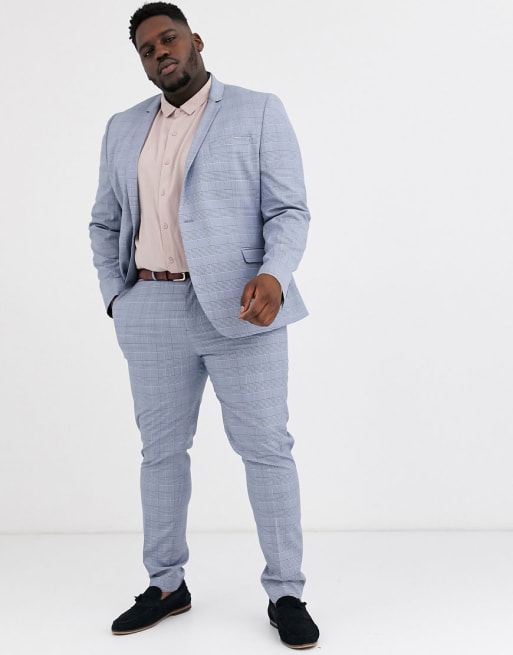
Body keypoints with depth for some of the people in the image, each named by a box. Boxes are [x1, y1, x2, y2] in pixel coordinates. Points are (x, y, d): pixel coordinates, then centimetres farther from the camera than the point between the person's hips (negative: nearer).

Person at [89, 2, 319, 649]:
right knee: (161, 449, 9)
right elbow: (105, 223, 21)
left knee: (266, 447, -2)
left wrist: (273, 275, -20)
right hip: (151, 310, 4)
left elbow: (290, 209, -3)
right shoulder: (124, 129, 16)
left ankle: (285, 593, 9)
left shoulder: (258, 112, 4)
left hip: (238, 307, -4)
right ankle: (166, 585, 23)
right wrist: (114, 294, 8)